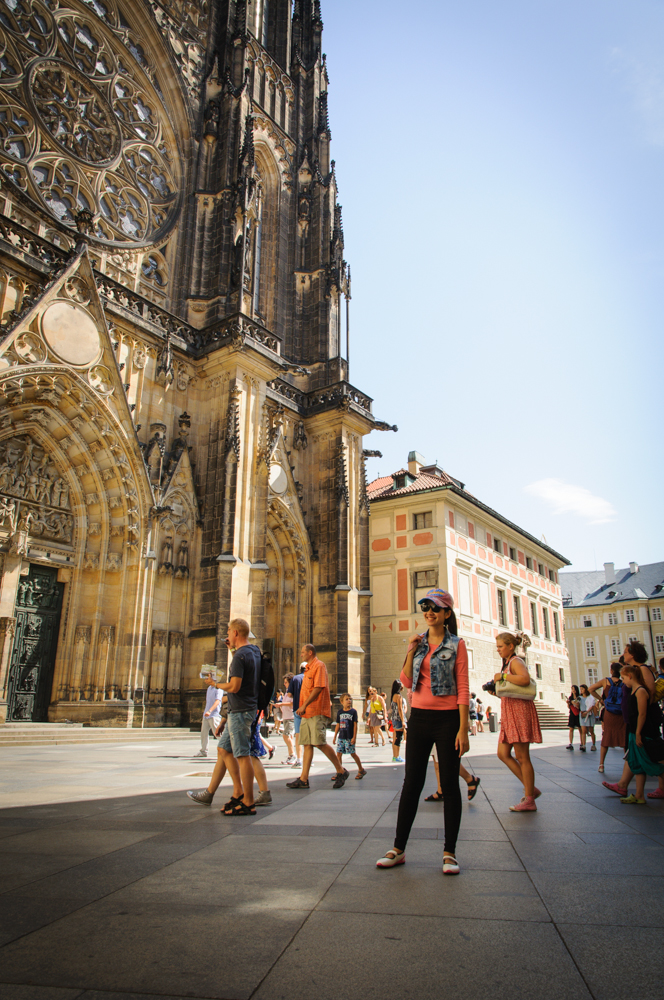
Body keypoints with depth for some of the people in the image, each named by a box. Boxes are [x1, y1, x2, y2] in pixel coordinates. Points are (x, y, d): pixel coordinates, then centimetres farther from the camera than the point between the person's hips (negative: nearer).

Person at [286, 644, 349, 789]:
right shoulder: (308, 668, 21)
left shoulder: (319, 665, -9)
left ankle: (341, 771, 3)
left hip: (317, 712, -9)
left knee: (320, 743, -11)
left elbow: (318, 688, -18)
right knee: (307, 744, 5)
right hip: (307, 712, 9)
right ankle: (303, 779, 5)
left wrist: (304, 705, -19)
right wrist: (302, 708, 17)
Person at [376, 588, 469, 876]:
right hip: (419, 717, 4)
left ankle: (449, 852, 17)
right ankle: (398, 848, 17)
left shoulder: (456, 645, -3)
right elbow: (407, 682, 5)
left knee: (449, 783, 4)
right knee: (412, 781, 8)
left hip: (447, 718, -3)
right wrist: (411, 652, -8)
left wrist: (463, 728, -12)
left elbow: (462, 689, -6)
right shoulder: (418, 642, 9)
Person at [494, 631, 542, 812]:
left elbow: (525, 679, -31)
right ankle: (530, 788, 16)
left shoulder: (516, 661, -10)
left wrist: (502, 676, -21)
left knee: (521, 756, -4)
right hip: (509, 712, 10)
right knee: (503, 753, 7)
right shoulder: (507, 663, 19)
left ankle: (529, 800, 5)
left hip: (519, 710, -10)